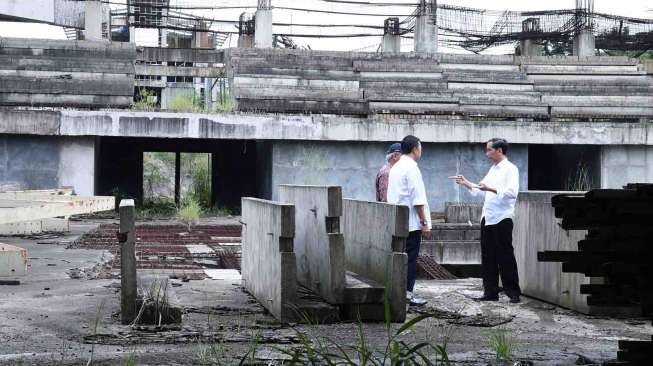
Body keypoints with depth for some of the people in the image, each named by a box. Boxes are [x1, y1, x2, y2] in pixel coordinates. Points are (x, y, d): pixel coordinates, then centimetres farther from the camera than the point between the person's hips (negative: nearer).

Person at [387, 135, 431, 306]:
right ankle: (407, 294, -4)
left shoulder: (395, 168, 14)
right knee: (411, 259, -4)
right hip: (411, 222, -8)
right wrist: (424, 223, -14)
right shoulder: (411, 167, -13)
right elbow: (417, 199, -18)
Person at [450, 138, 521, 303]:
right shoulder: (493, 169, 18)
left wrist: (490, 189, -26)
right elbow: (480, 190, 28)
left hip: (502, 218, -8)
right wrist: (466, 183, 18)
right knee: (488, 257, 9)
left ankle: (513, 292, 3)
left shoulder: (510, 169, -8)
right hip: (487, 218, 8)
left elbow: (512, 192, -21)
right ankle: (491, 292, 15)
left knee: (505, 257, -4)